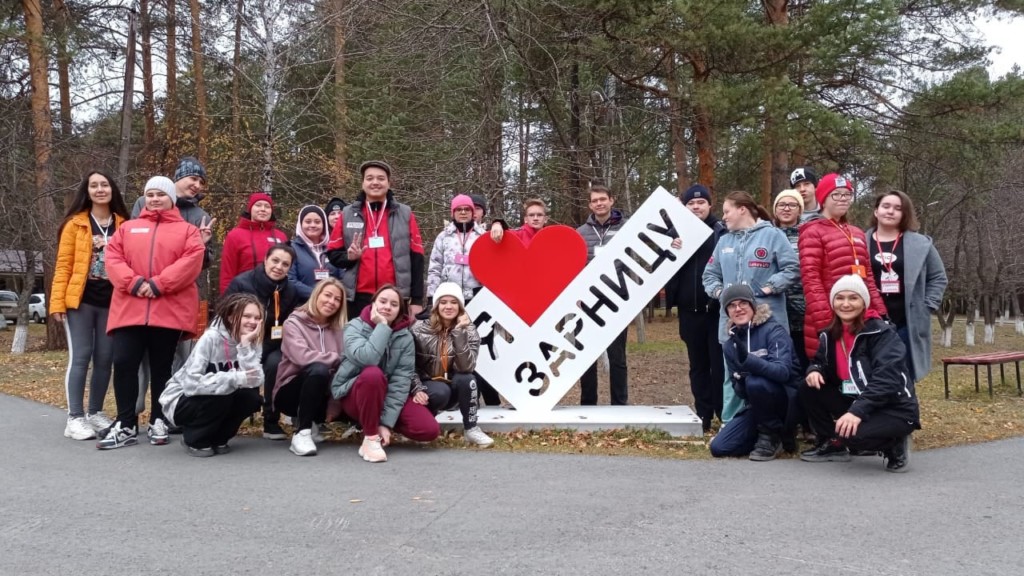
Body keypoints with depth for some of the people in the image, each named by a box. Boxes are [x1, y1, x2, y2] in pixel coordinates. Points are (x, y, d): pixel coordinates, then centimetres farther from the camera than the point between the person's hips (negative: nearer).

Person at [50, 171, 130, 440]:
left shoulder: (123, 225, 9)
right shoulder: (75, 224, 3)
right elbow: (63, 265, 0)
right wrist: (57, 301, -8)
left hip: (112, 302, 3)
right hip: (80, 300, -3)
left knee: (105, 359, 6)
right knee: (80, 357, -4)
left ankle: (95, 413, 19)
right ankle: (74, 418, 0)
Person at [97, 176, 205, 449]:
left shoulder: (187, 230, 10)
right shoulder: (128, 228, 18)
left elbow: (192, 261, -6)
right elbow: (113, 259, 6)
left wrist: (158, 284, -15)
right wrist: (134, 283, -12)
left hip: (170, 310, -2)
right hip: (129, 308, 2)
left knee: (161, 367, 5)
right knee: (123, 363, -5)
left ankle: (158, 421, 15)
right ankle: (126, 425, 4)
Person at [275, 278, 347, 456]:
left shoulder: (338, 328, 7)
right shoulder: (294, 323, -9)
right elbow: (302, 357, -27)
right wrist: (338, 358, -20)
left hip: (320, 394, 5)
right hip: (290, 392, -5)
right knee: (318, 369, -34)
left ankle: (312, 422, 3)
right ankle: (301, 433, -27)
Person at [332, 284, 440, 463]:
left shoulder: (405, 337, -5)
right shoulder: (355, 327, -13)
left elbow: (402, 379, -15)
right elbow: (366, 359, -34)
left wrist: (387, 421, -24)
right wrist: (382, 326, -26)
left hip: (387, 395, 4)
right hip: (353, 394, -3)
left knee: (429, 429, -17)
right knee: (373, 374, -38)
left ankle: (377, 422, 8)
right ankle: (370, 438, -23)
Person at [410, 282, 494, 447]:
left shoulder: (469, 331, -8)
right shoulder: (420, 329, -10)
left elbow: (466, 367, -23)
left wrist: (459, 332, -28)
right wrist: (417, 390, -26)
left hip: (453, 390, 2)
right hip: (427, 386, -2)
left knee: (466, 378, -30)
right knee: (440, 392, -35)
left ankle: (471, 429, -15)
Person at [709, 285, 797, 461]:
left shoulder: (773, 330, -13)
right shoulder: (729, 345, 5)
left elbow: (783, 372, -29)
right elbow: (739, 390, 6)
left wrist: (747, 359, -43)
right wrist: (739, 384, -19)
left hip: (788, 400, -6)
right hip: (758, 407, 6)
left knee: (755, 382, -35)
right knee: (719, 448, -9)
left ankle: (772, 436, -10)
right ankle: (776, 431, 12)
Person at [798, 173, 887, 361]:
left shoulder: (857, 233, 21)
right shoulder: (813, 232, -3)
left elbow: (868, 277, 22)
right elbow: (810, 279, -12)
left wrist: (880, 313, 13)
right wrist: (824, 322, -18)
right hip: (830, 322, -7)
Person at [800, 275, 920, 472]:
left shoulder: (881, 333, -17)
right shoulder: (830, 334, 4)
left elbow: (886, 380, -27)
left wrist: (858, 411, -38)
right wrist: (815, 370, -12)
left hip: (895, 409, -7)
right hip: (856, 403, 7)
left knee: (851, 433, -33)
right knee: (809, 389, -6)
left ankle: (894, 445, 0)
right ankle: (832, 445, 9)